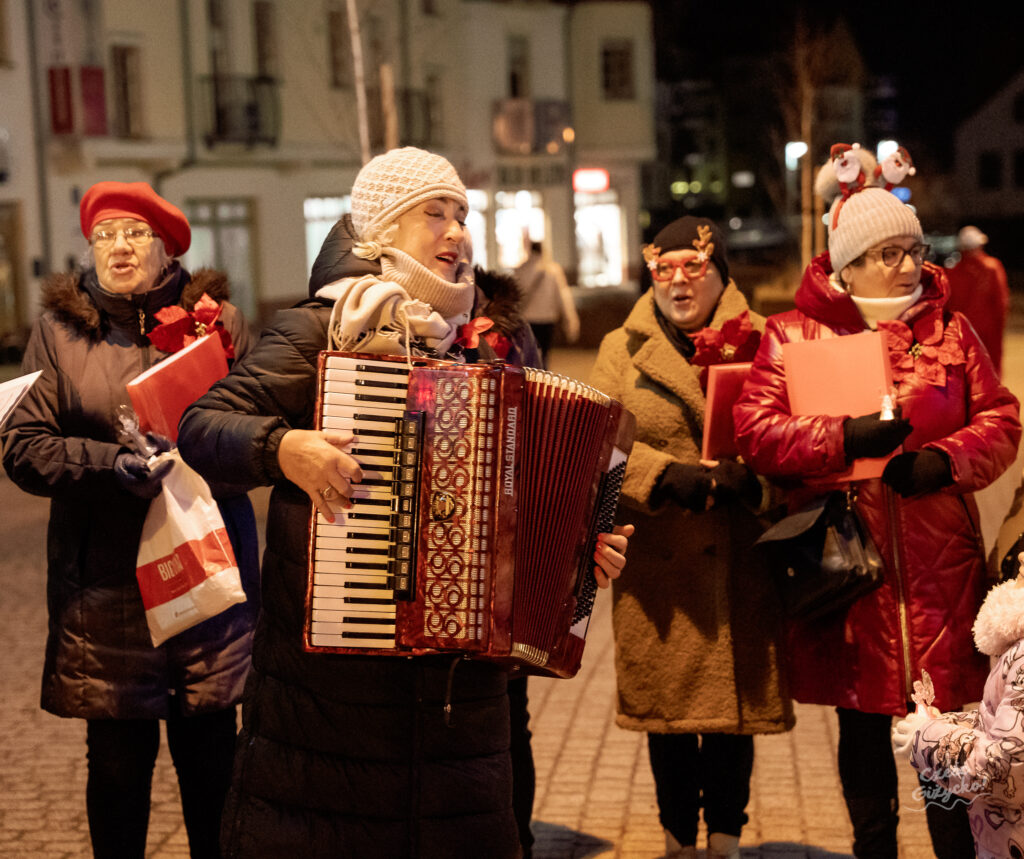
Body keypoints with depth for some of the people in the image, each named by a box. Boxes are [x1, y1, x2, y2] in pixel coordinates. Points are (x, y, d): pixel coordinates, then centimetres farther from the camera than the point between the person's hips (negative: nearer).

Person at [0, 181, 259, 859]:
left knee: (210, 754, 5)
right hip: (105, 581, 0)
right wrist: (109, 462, -14)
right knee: (117, 761, 5)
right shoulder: (58, 331, 8)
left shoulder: (219, 319, 8)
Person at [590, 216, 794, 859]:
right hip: (658, 565, 1)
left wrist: (744, 478, -18)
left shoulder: (759, 344, 6)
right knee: (666, 707, 8)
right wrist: (664, 473, -15)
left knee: (736, 707, 5)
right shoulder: (622, 349, 8)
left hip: (740, 563, 0)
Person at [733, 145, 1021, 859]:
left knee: (946, 723, 5)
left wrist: (948, 458, -10)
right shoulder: (793, 335, 2)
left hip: (939, 560, 1)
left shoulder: (950, 330, 9)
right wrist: (845, 437, -17)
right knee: (864, 722, 10)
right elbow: (756, 432, -6)